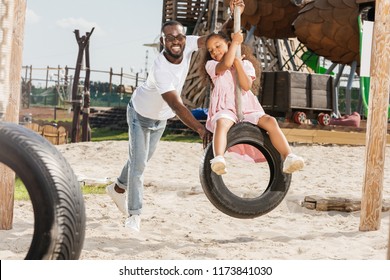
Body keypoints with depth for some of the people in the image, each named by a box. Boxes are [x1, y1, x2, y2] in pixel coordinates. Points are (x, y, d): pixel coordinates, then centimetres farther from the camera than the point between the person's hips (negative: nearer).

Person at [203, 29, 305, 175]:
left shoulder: (245, 64, 16)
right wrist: (235, 42, -3)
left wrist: (237, 62, -4)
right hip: (225, 109, -2)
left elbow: (246, 86, -3)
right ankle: (218, 159, -59)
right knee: (222, 122, -39)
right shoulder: (211, 65, 9)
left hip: (247, 109, 3)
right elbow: (226, 64, -15)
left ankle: (288, 158, -35)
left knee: (270, 121, -25)